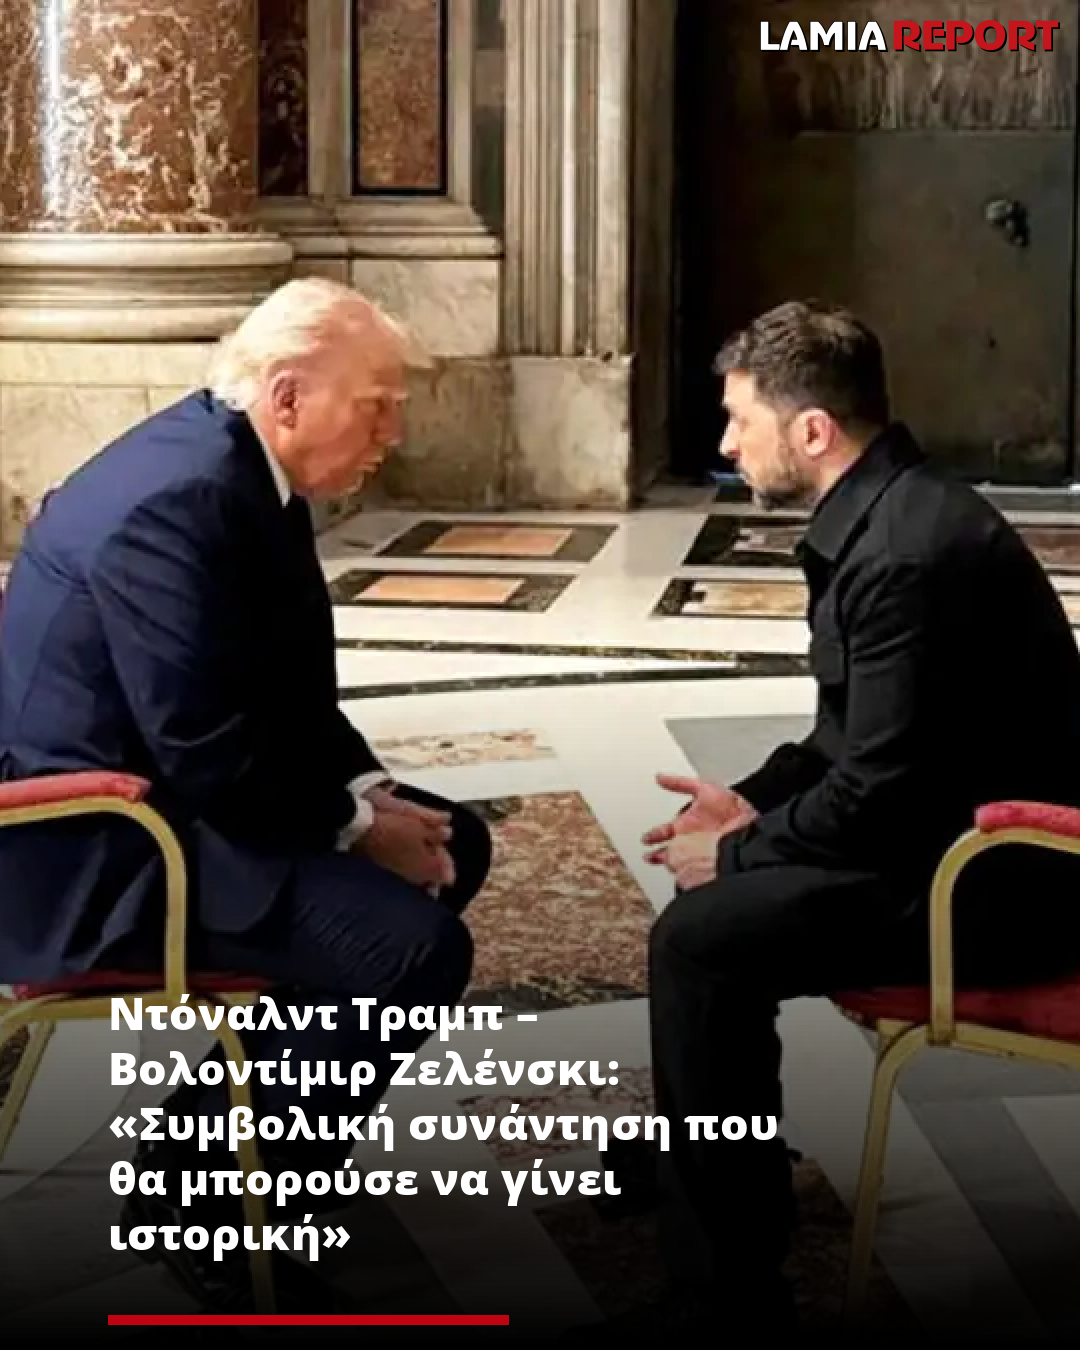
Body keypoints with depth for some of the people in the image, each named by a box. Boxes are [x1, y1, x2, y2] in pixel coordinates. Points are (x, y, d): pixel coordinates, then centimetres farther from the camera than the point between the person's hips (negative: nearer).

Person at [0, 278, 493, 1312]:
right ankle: (198, 1184, -4)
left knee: (453, 844, 14)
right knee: (416, 945, -21)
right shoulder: (177, 500, -25)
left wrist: (371, 792, -2)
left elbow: (291, 691, 14)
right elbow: (210, 754, -27)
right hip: (93, 851, -11)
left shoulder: (246, 470, 6)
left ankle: (225, 1119, 18)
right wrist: (356, 824, -15)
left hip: (168, 793, 11)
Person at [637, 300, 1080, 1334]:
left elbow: (878, 792, -26)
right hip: (954, 826, 11)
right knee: (716, 885, 19)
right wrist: (752, 802, 5)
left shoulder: (908, 552, -25)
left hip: (994, 876, -11)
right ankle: (719, 1166, 33)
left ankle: (728, 1281, -7)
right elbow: (855, 732, 18)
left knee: (699, 936, -18)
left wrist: (740, 850, -11)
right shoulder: (883, 514, 7)